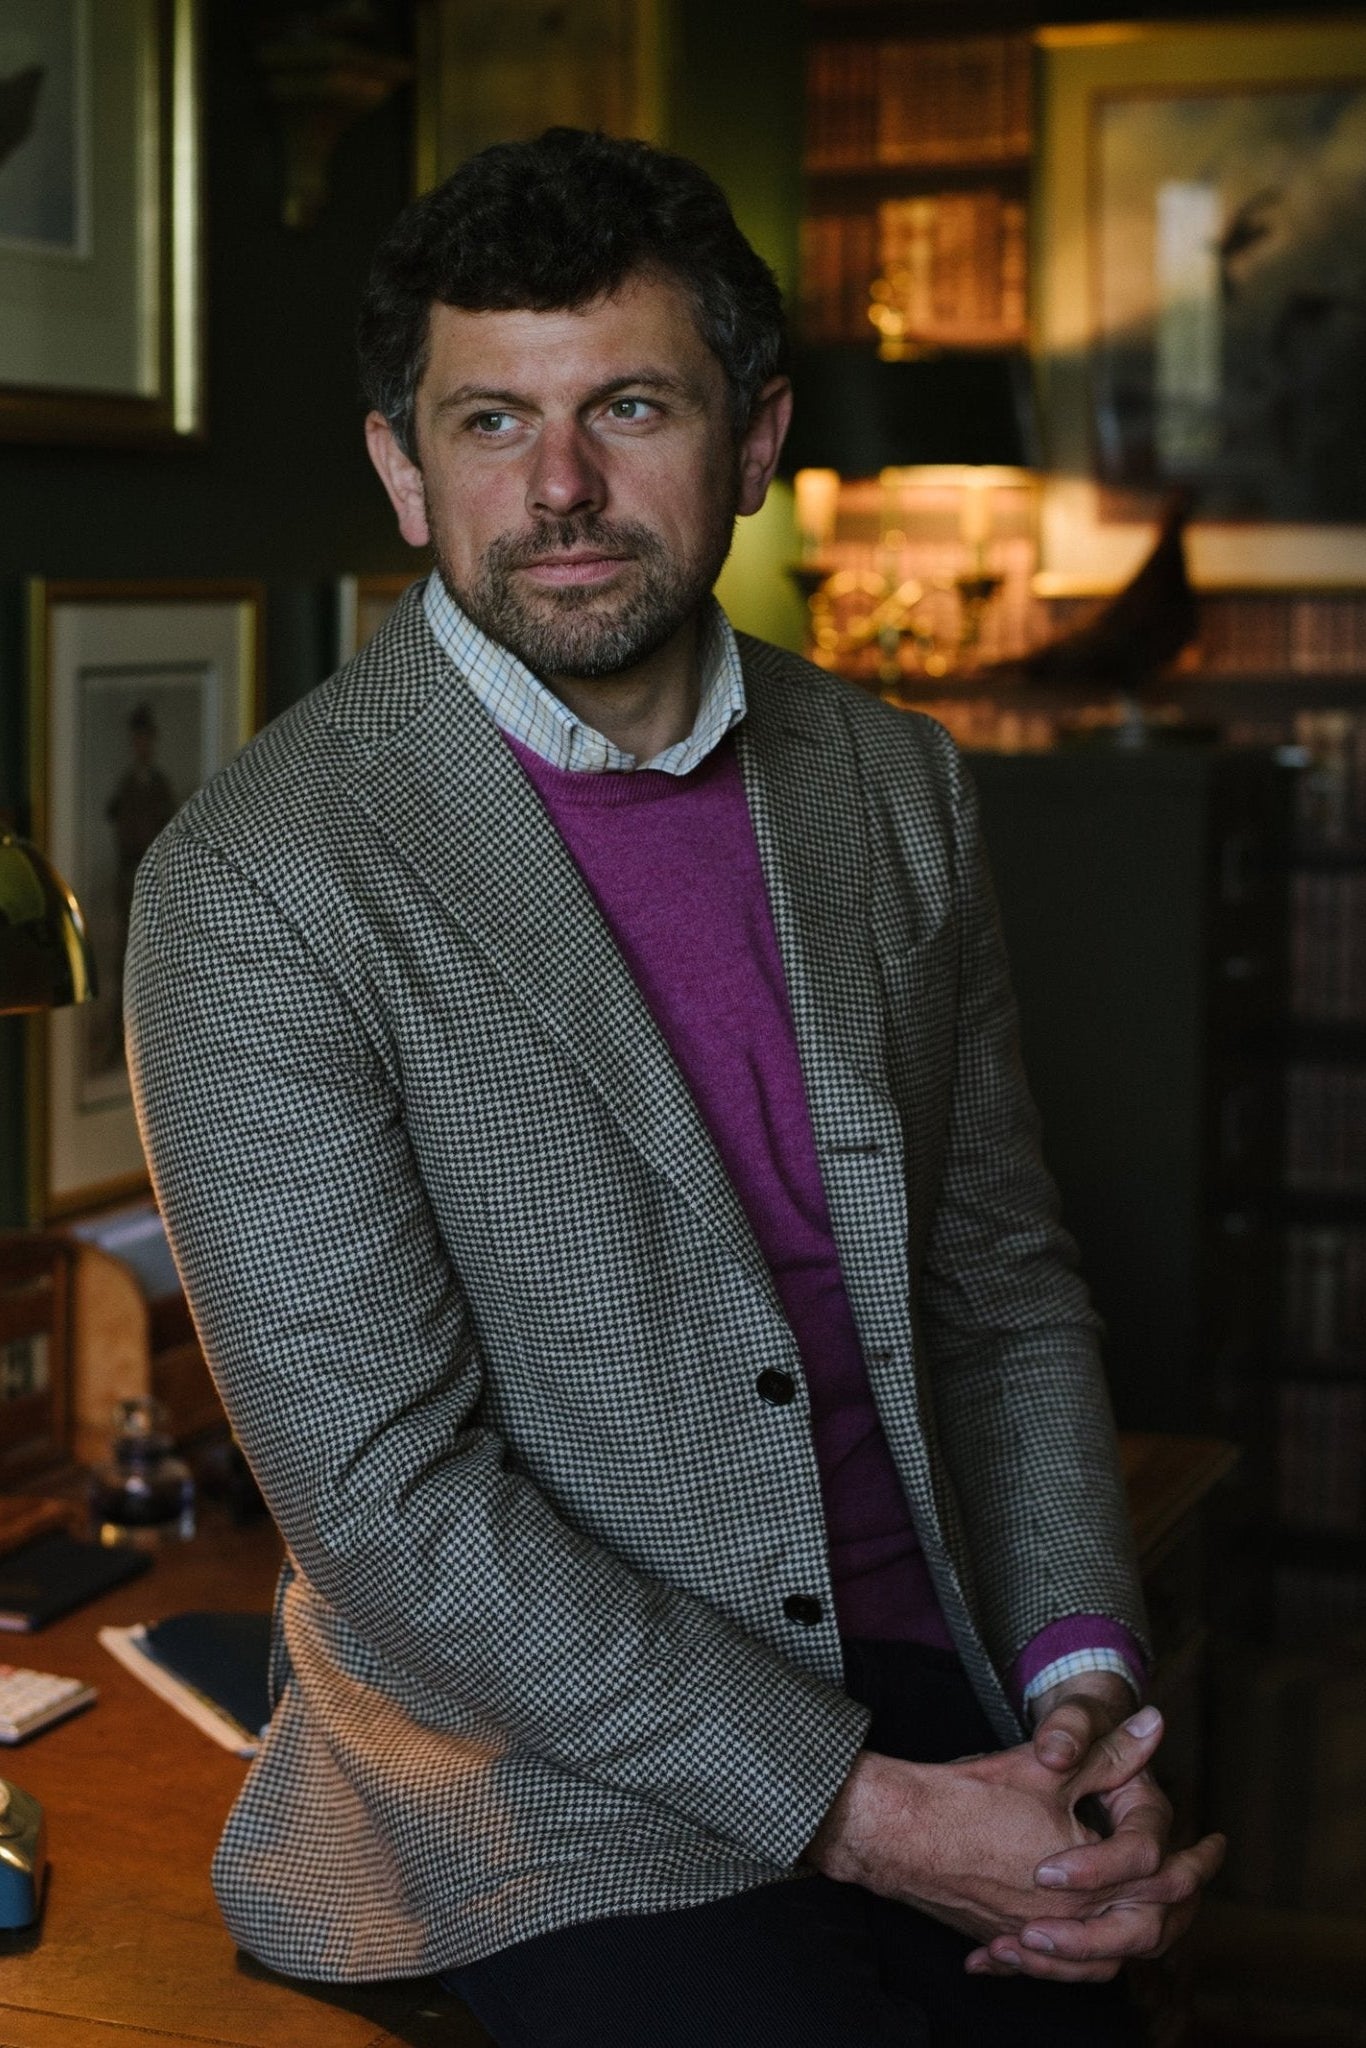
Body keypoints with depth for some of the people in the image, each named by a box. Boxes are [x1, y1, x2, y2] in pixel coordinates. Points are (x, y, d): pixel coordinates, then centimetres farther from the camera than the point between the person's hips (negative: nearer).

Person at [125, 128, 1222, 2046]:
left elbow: (1005, 1289, 13)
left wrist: (1088, 1684, -3)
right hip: (550, 1777, -4)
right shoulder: (258, 884, -12)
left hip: (921, 1683, 5)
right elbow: (386, 1496, -15)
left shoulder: (896, 786, 6)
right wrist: (861, 1809, -16)